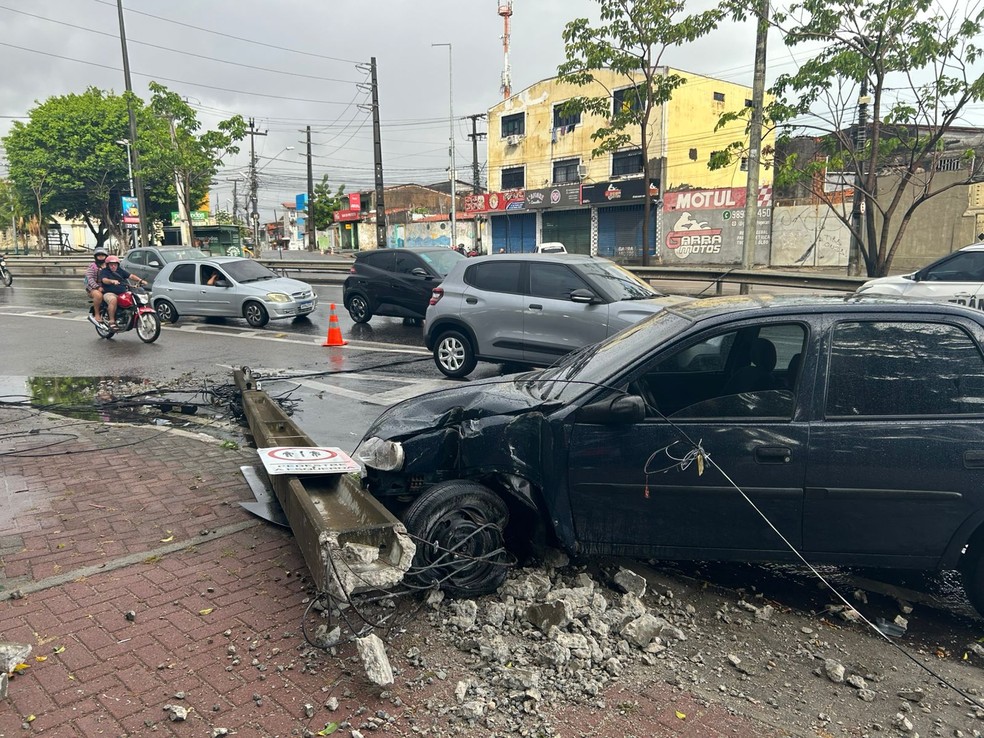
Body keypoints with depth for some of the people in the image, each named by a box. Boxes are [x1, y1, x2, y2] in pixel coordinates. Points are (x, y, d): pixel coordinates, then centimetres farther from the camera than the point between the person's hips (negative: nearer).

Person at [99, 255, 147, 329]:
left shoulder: (120, 270, 19)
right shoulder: (104, 271, 5)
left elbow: (131, 276, 9)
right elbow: (104, 280, -15)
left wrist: (140, 280, -8)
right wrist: (112, 281, -36)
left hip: (123, 293, 5)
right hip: (109, 293, -5)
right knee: (113, 300, -38)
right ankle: (112, 322, -36)